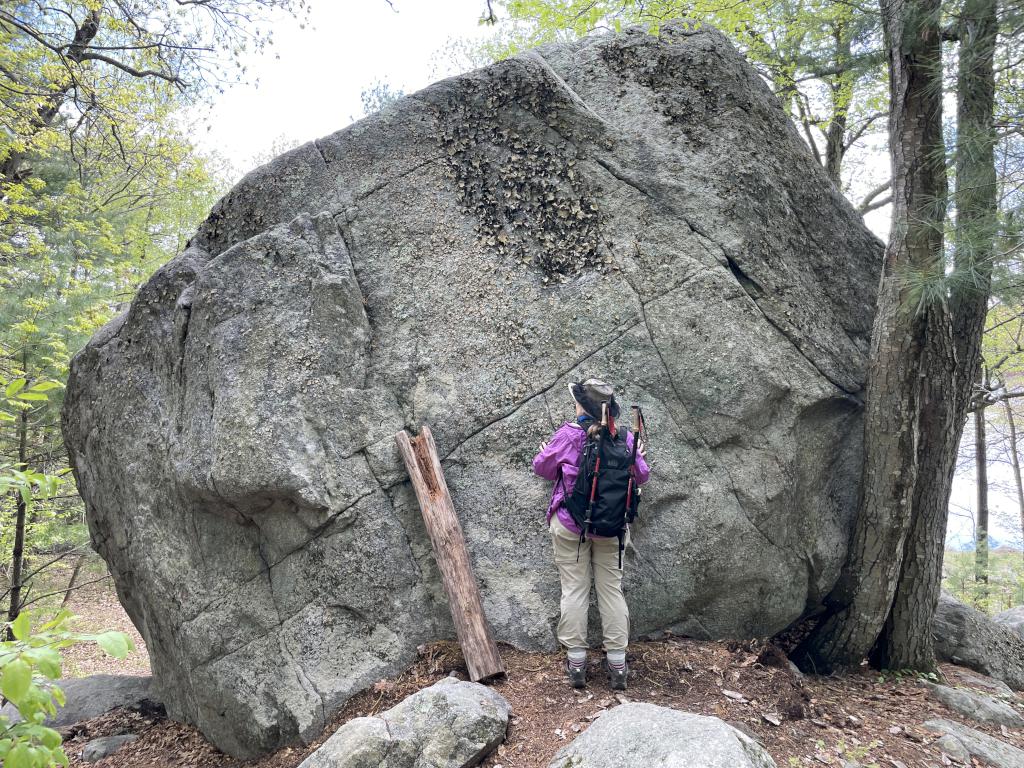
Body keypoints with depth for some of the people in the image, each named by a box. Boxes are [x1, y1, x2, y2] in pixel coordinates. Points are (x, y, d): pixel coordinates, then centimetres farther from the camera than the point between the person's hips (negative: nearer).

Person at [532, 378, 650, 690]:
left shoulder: (567, 435, -13)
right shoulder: (624, 439, -6)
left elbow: (543, 467, 1)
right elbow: (641, 476, 7)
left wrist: (543, 453, 24)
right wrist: (641, 458, 29)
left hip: (570, 526, -2)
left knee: (574, 590, 8)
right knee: (612, 590, 11)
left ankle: (576, 662, 13)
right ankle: (617, 664, 16)